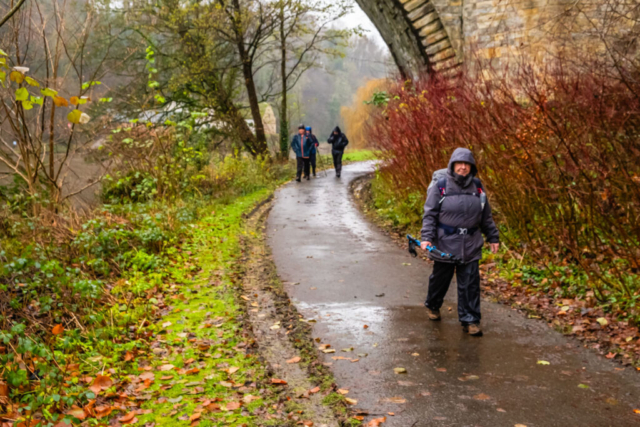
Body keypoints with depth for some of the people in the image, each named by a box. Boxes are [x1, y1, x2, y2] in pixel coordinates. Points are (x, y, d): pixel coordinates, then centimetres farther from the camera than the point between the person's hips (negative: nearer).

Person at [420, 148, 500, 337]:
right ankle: (432, 306, 41)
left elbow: (486, 216, 15)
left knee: (470, 284, 1)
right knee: (440, 278, 14)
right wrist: (427, 237, -13)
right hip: (445, 245, -2)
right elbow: (429, 214, -4)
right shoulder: (441, 186, -6)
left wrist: (493, 237, 16)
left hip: (470, 247, 2)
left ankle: (470, 321, 9)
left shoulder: (477, 187, 6)